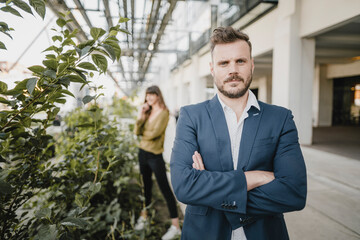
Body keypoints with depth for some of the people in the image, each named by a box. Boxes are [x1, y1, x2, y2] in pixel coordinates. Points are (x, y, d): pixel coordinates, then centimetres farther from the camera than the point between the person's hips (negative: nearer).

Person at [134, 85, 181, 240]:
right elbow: (137, 131, 4)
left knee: (165, 188, -3)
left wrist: (143, 134, 2)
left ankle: (176, 226, 4)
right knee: (146, 186, 18)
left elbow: (154, 133, -17)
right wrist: (141, 114, -4)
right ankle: (144, 216, 34)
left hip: (155, 155, -7)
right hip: (143, 152, 7)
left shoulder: (163, 113, -10)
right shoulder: (148, 112, 11)